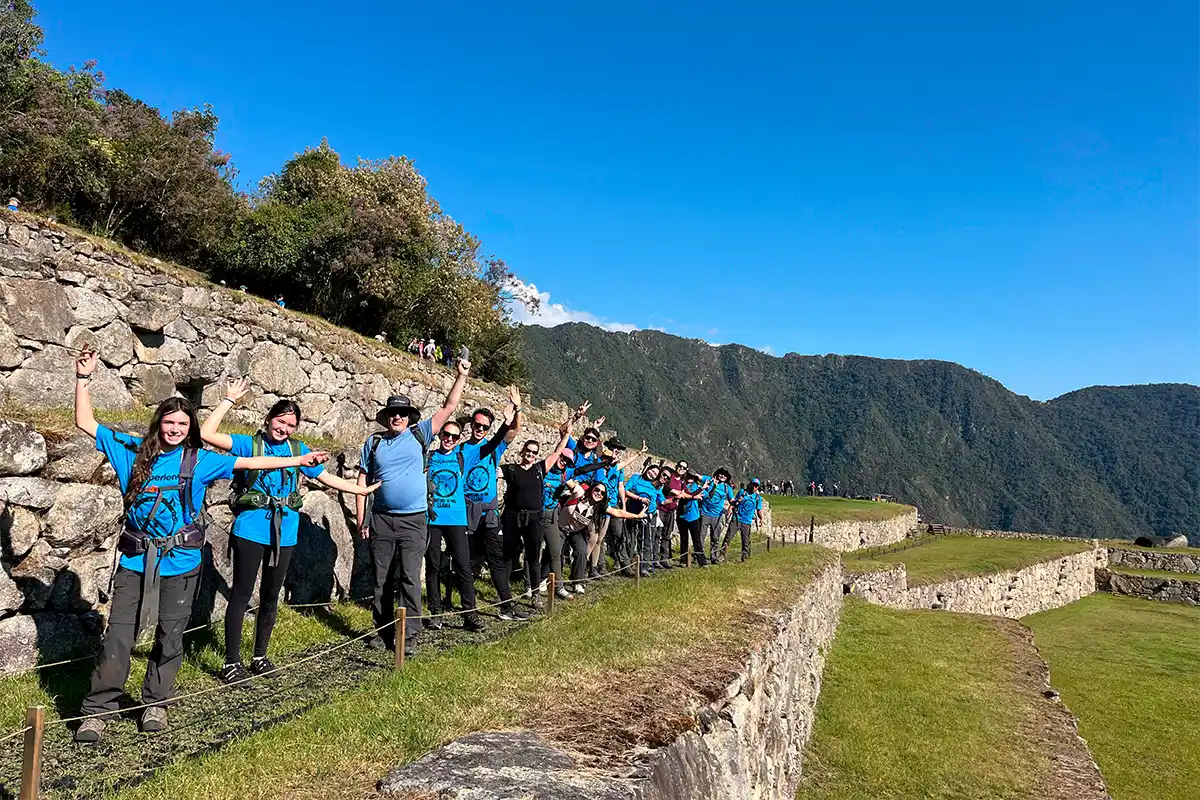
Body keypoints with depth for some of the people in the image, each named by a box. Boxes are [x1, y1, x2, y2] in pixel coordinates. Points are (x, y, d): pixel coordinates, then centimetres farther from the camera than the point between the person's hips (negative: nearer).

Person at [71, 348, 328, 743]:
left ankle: (156, 703, 25)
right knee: (118, 633, 0)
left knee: (170, 635, 10)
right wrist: (84, 378, -1)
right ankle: (98, 710, 11)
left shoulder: (200, 460, 1)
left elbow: (250, 463, 4)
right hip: (136, 559, 0)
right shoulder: (133, 452, 3)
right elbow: (86, 423, 6)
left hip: (180, 562, 0)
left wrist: (299, 460, 4)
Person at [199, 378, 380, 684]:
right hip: (251, 530, -4)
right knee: (241, 595, 0)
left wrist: (362, 490, 17)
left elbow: (327, 478, 16)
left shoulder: (298, 449, 9)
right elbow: (206, 434, -11)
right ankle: (231, 662, 11)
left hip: (284, 532, 4)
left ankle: (260, 656, 27)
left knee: (271, 595, 13)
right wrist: (229, 400, -10)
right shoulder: (250, 444, -1)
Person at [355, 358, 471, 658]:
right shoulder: (373, 442, 7)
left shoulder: (419, 434, 4)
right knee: (381, 580, 9)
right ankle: (382, 631, 22)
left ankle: (410, 635, 2)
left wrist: (461, 376, -3)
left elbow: (449, 407, 2)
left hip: (413, 520, -2)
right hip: (381, 519, 2)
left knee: (410, 579, -3)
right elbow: (363, 481, 8)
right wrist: (361, 518, 3)